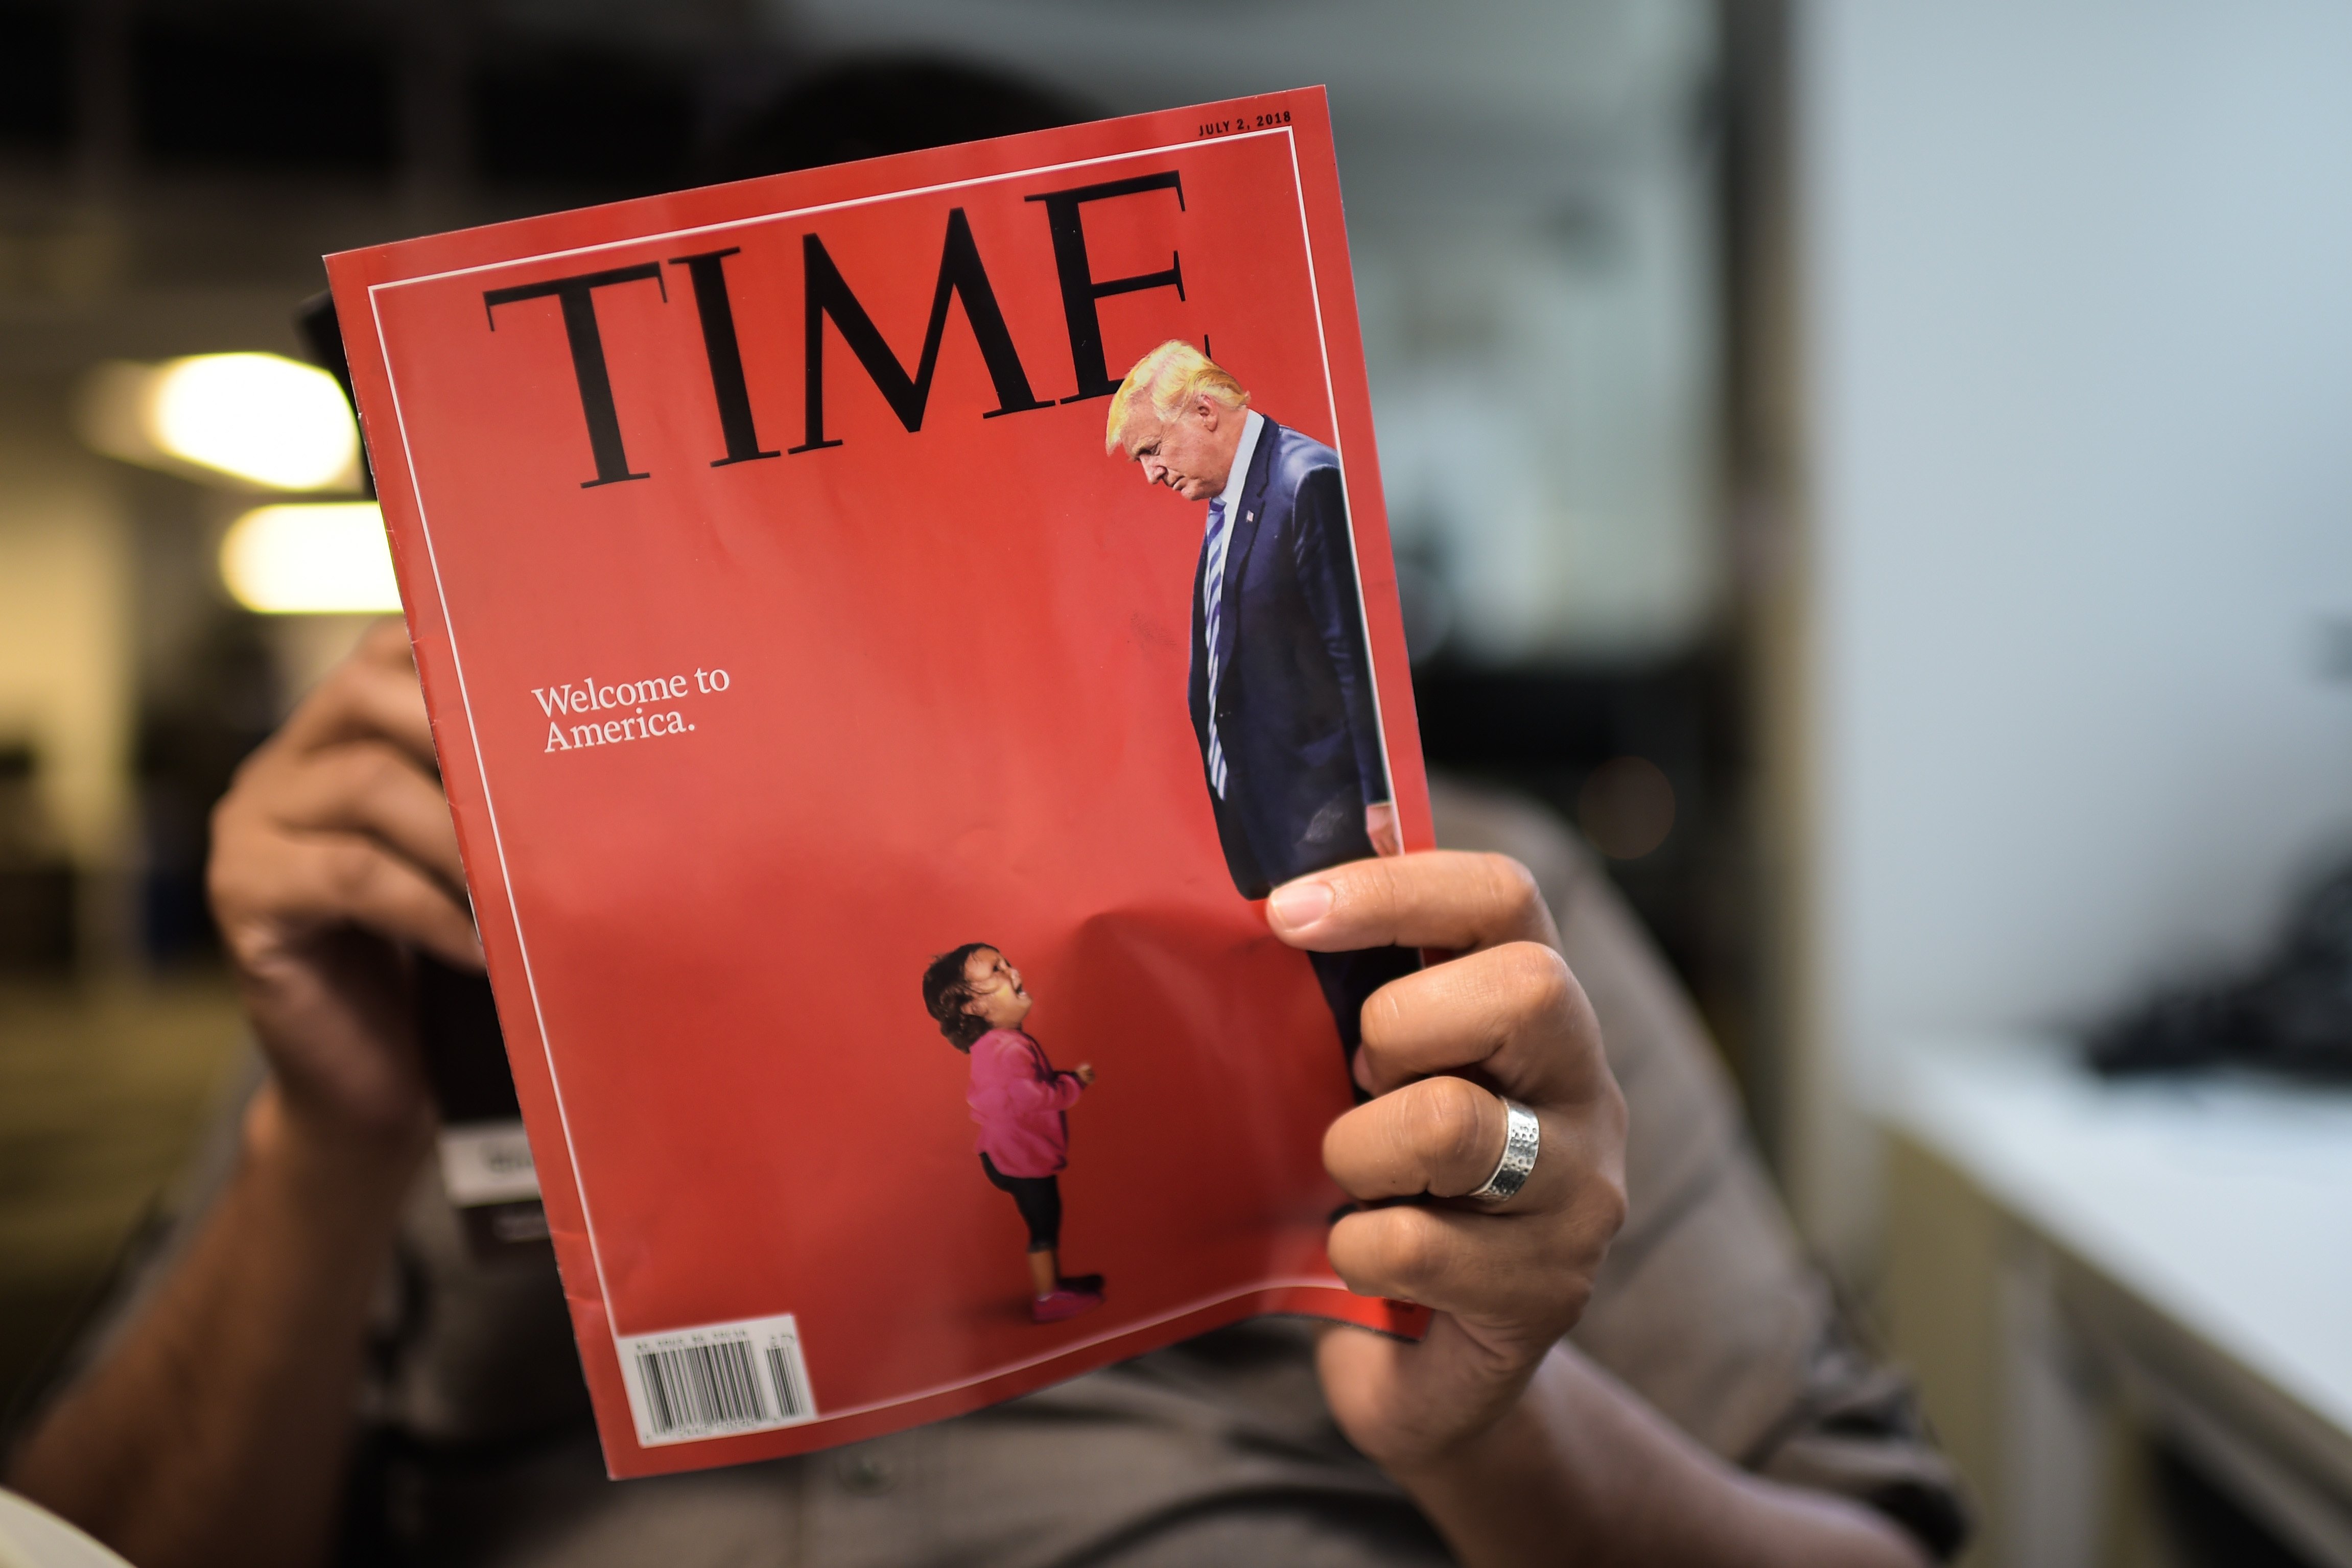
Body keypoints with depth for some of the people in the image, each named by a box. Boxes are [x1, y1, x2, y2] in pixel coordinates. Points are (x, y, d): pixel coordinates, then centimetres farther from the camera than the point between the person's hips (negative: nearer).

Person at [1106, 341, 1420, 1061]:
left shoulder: (1310, 480, -15)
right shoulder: (1228, 502, 14)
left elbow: (1359, 650, -18)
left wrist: (1380, 796, -18)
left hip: (1330, 812, -9)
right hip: (1281, 814, 9)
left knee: (1369, 986, -1)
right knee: (1345, 998, 16)